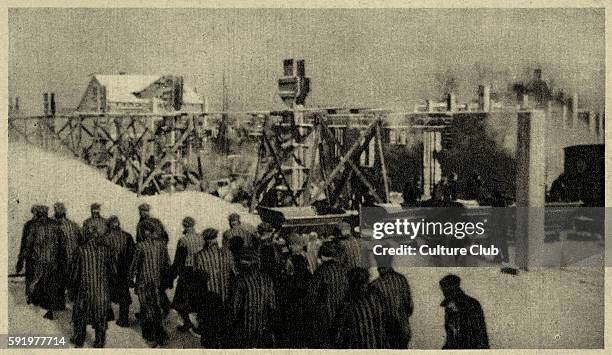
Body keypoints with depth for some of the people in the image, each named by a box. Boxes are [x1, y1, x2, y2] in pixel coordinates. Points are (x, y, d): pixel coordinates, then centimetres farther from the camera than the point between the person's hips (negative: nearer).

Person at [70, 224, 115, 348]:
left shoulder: (81, 250, -11)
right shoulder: (105, 249, -4)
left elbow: (75, 271, -7)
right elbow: (113, 270, 1)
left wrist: (73, 287, 7)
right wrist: (109, 285, 15)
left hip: (85, 289, -2)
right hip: (102, 290, 2)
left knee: (80, 314, 17)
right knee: (100, 317, 12)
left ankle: (79, 340, 29)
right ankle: (100, 342, 17)